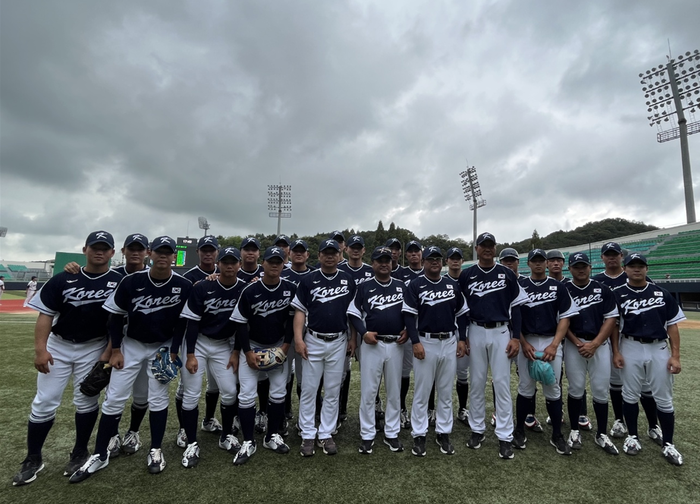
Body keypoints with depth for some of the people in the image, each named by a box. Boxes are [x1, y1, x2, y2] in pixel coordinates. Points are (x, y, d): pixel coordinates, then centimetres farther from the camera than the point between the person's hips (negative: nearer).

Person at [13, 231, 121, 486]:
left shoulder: (119, 283, -10)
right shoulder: (64, 279, -7)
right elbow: (46, 314, -5)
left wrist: (108, 352, -12)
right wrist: (40, 349, -13)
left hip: (93, 348, -1)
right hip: (58, 346, 1)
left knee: (86, 401, 7)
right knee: (44, 402, 4)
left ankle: (80, 453, 26)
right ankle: (33, 459, 23)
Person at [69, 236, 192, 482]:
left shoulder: (184, 286, -16)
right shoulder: (131, 281, -16)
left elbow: (183, 323, -6)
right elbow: (116, 316, -4)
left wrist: (173, 351, -8)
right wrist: (115, 350, -4)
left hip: (163, 346, -1)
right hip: (131, 344, 1)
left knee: (158, 398, 4)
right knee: (114, 399, 4)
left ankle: (155, 450, 22)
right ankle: (100, 454, 21)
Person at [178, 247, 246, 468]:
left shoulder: (244, 290, -12)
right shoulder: (202, 288, -19)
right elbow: (192, 323, -14)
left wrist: (236, 352, -3)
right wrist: (190, 355, -15)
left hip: (223, 345, 2)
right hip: (197, 343, -2)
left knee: (230, 391, 0)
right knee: (191, 393, 0)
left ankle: (226, 436, 22)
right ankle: (192, 444, 16)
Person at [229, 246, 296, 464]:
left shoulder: (291, 289, -11)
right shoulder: (250, 291, -18)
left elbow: (292, 318, -1)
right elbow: (240, 323, -11)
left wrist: (286, 345, -6)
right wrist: (248, 352, -13)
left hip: (278, 346, 2)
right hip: (252, 346, -2)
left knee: (279, 393, 6)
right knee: (247, 394, -4)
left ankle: (272, 436, 25)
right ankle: (248, 443, 13)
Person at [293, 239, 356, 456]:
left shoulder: (348, 281, 3)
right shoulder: (308, 280, -2)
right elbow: (300, 311, -2)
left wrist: (353, 338, 5)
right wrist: (298, 338, -10)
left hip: (338, 342, 2)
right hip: (313, 341, -1)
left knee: (333, 391, 10)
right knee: (308, 390, 6)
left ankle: (326, 434, 24)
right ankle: (307, 435, 20)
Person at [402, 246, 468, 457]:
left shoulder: (452, 285, 9)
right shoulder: (415, 285, -4)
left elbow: (462, 313, 13)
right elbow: (409, 315, -8)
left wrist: (462, 339, 6)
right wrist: (416, 342, -15)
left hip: (450, 342, 4)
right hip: (425, 343, -4)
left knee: (446, 391, 13)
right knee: (422, 392, 4)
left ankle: (443, 433, 26)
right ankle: (419, 435, 16)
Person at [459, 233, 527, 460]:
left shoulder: (507, 274, 2)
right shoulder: (466, 275, 2)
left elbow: (515, 307, 3)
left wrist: (516, 337, -4)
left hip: (501, 332, 0)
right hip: (476, 332, 1)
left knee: (502, 383, 2)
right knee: (476, 383, 9)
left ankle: (505, 437, 13)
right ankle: (477, 430, 24)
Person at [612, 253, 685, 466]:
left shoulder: (661, 293, 2)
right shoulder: (618, 295, -3)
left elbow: (672, 326, 3)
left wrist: (675, 356, -3)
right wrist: (616, 352, -5)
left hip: (659, 349, 1)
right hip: (631, 349, -1)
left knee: (664, 399, 8)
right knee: (630, 395, 9)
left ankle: (668, 445, 23)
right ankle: (633, 436, 25)